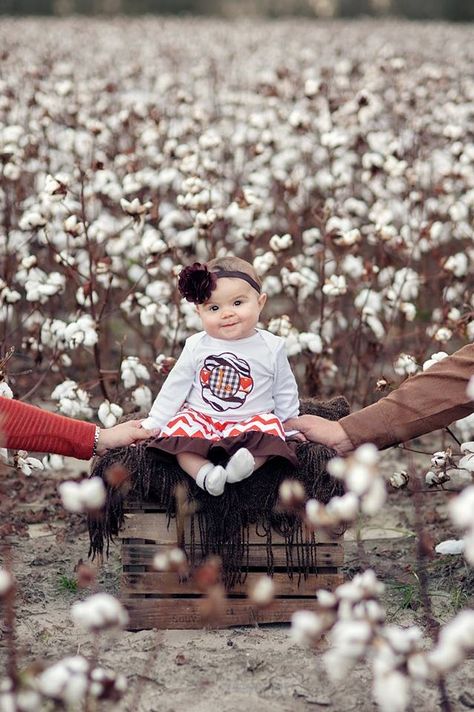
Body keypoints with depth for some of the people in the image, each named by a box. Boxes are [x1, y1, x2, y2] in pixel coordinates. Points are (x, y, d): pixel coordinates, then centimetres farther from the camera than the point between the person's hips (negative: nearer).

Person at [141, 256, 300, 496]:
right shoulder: (196, 346, 1)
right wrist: (151, 426, 7)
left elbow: (284, 393, 12)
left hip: (249, 423, -1)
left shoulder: (271, 348, -1)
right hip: (200, 419, 1)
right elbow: (174, 388, 8)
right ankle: (204, 473, -43)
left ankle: (239, 465, -49)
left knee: (270, 427, -29)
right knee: (178, 427, -27)